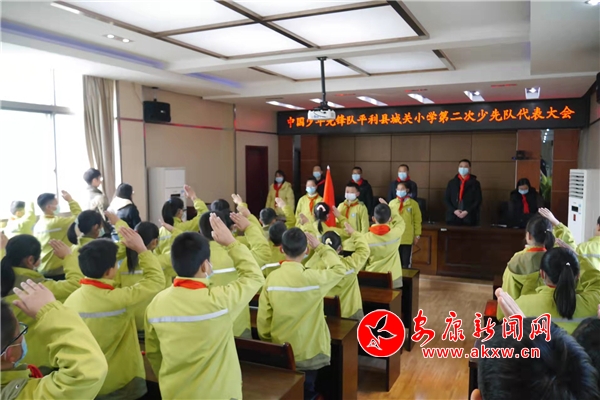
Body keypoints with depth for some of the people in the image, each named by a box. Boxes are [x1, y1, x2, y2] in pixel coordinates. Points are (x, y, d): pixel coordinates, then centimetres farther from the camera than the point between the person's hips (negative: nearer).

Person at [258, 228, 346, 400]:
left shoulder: (271, 278, -12)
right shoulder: (313, 277, -22)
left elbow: (263, 318, -4)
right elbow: (339, 269, -2)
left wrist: (267, 341, 12)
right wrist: (320, 247, 2)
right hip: (309, 353, -3)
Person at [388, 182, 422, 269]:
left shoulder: (413, 203, -2)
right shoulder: (392, 203, 3)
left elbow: (417, 221, 0)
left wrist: (417, 235, -2)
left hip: (407, 238, -2)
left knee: (406, 261, 6)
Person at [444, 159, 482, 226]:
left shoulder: (475, 183, 6)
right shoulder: (451, 182, 12)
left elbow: (478, 201, 1)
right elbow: (446, 199, 8)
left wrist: (467, 211, -11)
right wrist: (454, 210, -7)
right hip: (453, 217, 2)